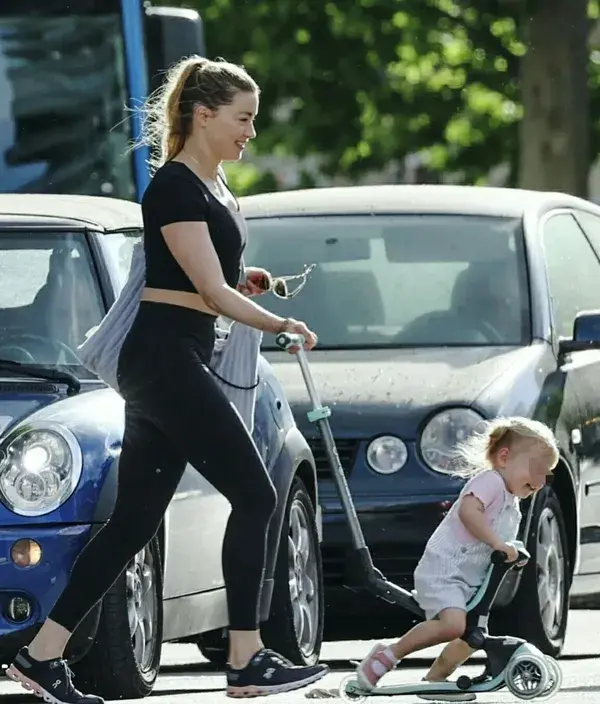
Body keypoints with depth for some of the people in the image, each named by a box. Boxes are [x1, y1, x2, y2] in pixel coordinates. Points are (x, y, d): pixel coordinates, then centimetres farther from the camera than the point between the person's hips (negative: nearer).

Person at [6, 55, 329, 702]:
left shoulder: (213, 188, 17)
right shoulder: (174, 188, -13)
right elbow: (210, 289, -19)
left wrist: (247, 284, 10)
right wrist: (277, 325, -25)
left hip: (174, 364, 10)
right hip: (165, 358, -10)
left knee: (135, 519, 7)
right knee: (254, 497, -9)